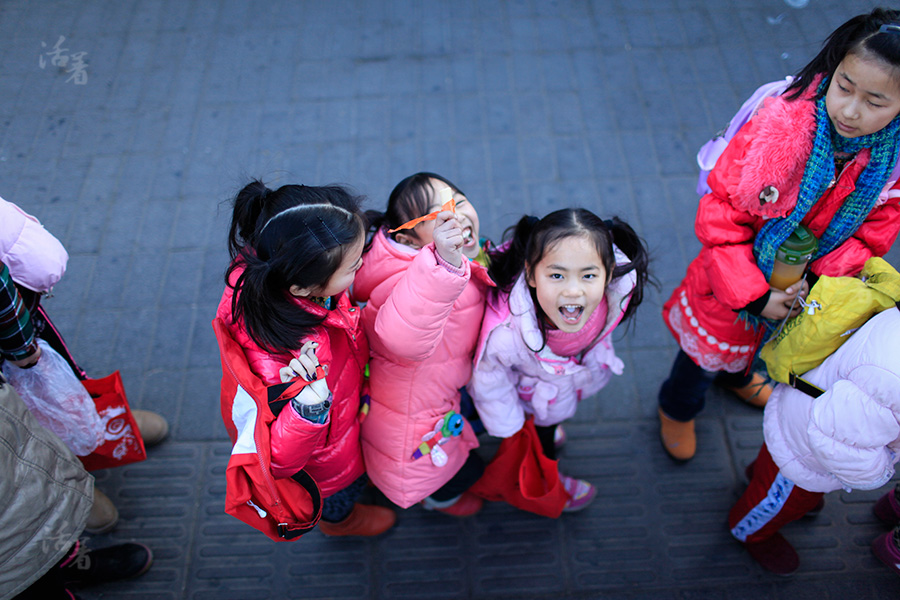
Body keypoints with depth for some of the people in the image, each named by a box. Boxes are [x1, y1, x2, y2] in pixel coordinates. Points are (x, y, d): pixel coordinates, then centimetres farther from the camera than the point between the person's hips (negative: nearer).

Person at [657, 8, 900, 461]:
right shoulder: (781, 123, -34)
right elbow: (720, 216, -27)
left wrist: (818, 281, -23)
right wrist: (752, 294, -27)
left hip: (809, 284, 4)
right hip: (737, 281, -4)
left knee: (761, 342, 35)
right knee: (710, 347, 22)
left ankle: (737, 375, 71)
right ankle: (678, 407, 56)